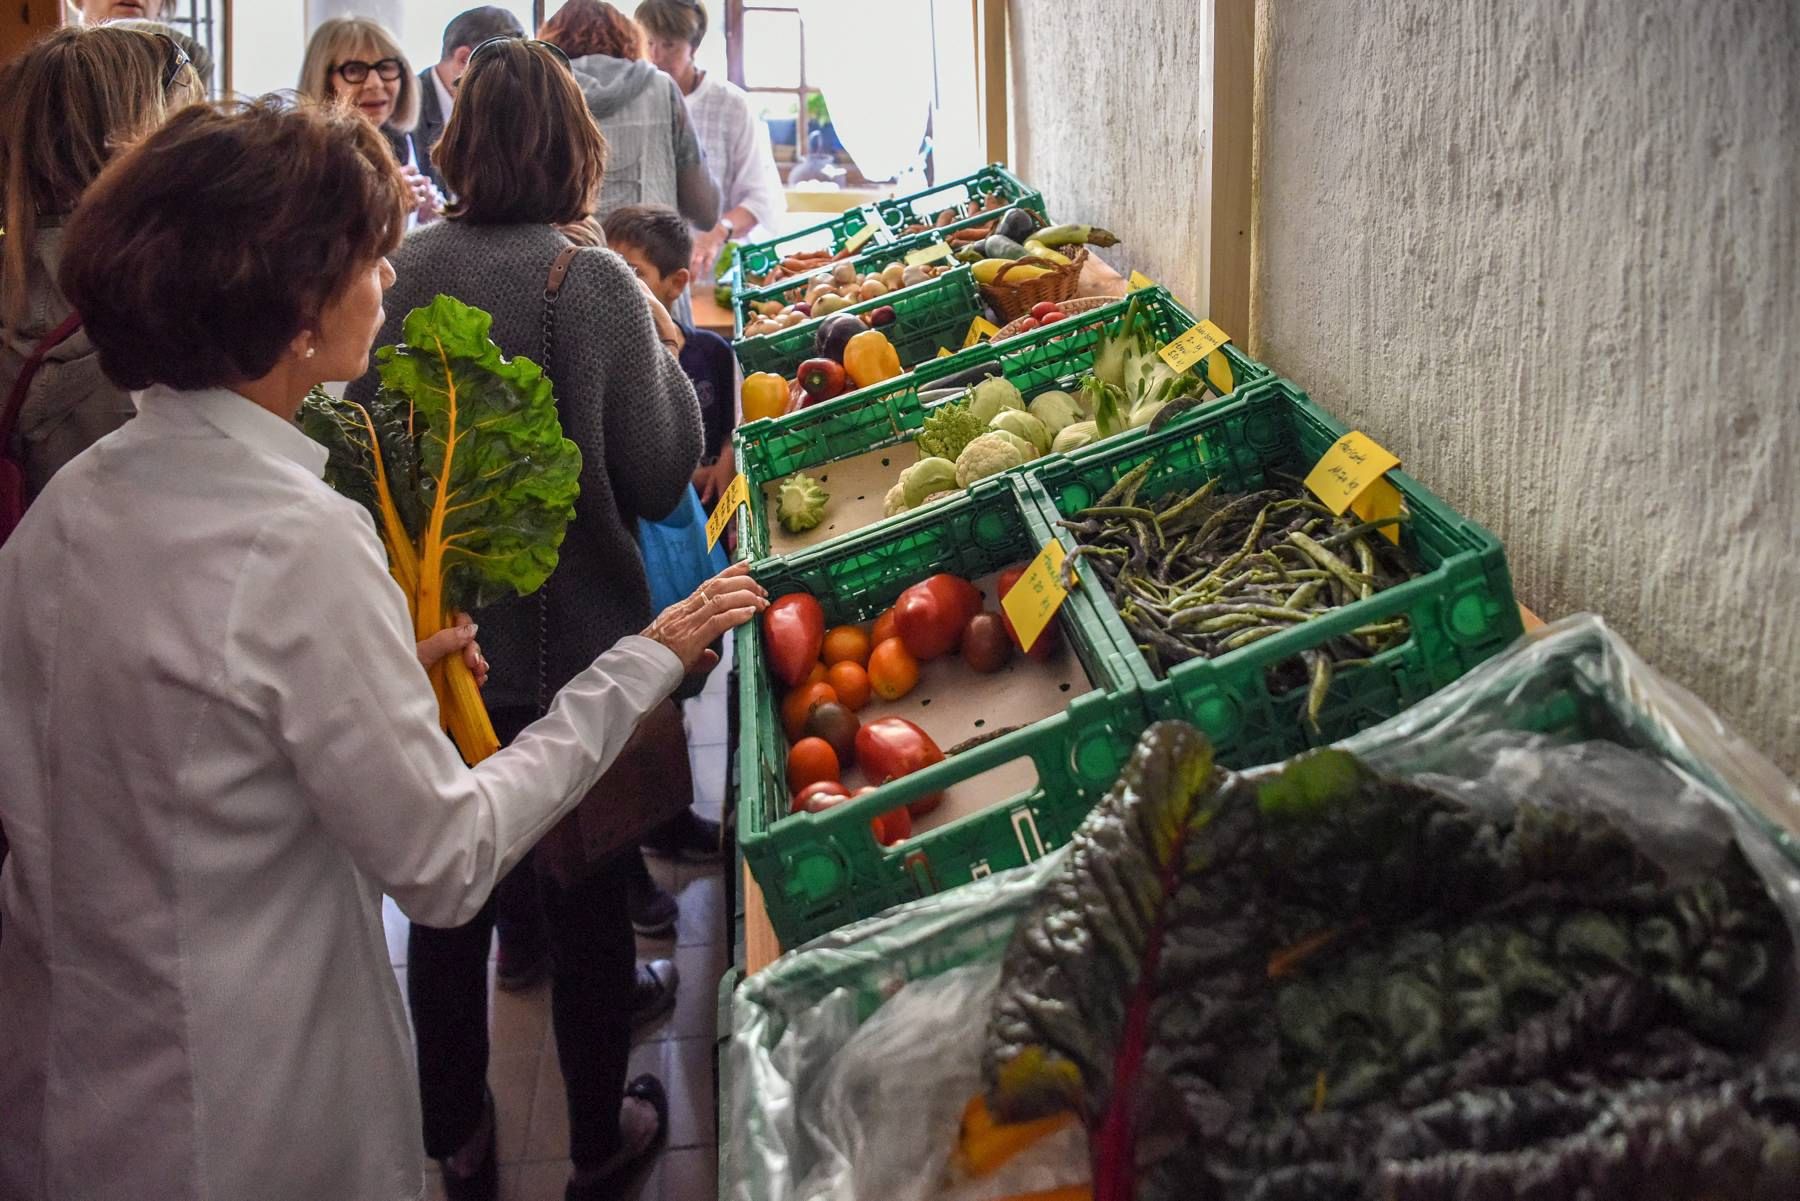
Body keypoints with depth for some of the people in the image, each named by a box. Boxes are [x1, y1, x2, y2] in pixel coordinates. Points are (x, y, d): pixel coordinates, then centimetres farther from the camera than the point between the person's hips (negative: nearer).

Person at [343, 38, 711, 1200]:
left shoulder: (401, 271, -7)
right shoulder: (595, 281, -16)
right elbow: (660, 475, -12)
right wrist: (665, 352, 1)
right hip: (573, 642, -3)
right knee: (587, 890, 14)